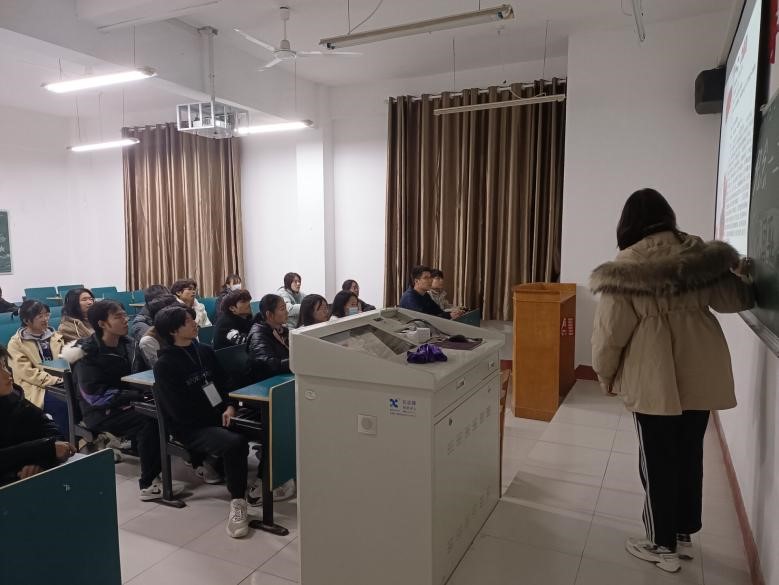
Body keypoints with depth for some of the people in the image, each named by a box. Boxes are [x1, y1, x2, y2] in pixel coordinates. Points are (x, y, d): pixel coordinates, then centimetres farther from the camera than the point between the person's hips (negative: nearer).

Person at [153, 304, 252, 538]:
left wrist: (230, 407, -7)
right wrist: (218, 417, -9)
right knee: (235, 442, -33)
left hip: (219, 416, 6)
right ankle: (238, 503, -18)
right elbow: (180, 411, -11)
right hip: (191, 427, -6)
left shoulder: (204, 351, 11)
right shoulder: (164, 365, -7)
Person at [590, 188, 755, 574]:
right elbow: (738, 299, 11)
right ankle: (684, 530, 37)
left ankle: (662, 545, 23)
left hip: (654, 378, -5)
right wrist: (737, 271, 34)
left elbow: (611, 330, -11)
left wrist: (605, 374, 5)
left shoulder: (627, 266, -11)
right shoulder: (701, 253, 1)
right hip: (701, 372, 5)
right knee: (690, 453, 20)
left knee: (658, 461, 9)